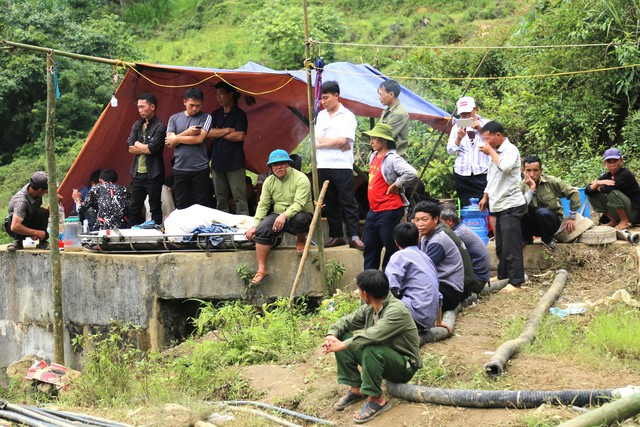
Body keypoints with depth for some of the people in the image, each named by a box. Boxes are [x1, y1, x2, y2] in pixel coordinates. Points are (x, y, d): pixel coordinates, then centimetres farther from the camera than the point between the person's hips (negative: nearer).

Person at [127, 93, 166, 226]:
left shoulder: (159, 127, -11)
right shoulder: (137, 125, 10)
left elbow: (152, 148, -21)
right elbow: (130, 148, 2)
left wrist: (137, 144, -4)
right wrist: (146, 148, -10)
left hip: (153, 174, -7)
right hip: (138, 173, 7)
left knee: (155, 208, 1)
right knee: (134, 207, 10)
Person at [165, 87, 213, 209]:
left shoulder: (205, 118, 1)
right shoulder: (174, 118, 9)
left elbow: (199, 139, -11)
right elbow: (169, 142, 0)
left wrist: (176, 139, -3)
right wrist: (187, 133, -13)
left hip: (200, 169, -2)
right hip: (179, 169, 3)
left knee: (202, 206, -1)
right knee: (181, 206, 5)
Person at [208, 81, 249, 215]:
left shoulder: (239, 114, 2)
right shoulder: (215, 114, 17)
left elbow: (240, 136, -11)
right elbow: (209, 133, 3)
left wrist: (219, 133, -1)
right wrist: (227, 130, -5)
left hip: (235, 162, -5)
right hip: (217, 161, 5)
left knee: (239, 198, -9)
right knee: (220, 199, 6)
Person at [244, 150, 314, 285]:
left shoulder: (301, 179, -12)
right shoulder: (269, 181, 7)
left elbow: (299, 204, -24)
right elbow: (263, 205, 4)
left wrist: (284, 215, -40)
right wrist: (255, 224, -10)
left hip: (301, 215, -4)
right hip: (279, 217, 4)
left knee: (298, 218, -40)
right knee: (262, 229, -24)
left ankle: (301, 240, -3)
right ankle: (262, 269, -24)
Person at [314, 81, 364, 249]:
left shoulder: (347, 116, -2)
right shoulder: (321, 116, 14)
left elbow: (342, 140, -13)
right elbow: (316, 140, 4)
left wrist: (322, 143, -1)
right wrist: (336, 143, -9)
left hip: (342, 166, -5)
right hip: (323, 166, 5)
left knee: (348, 202, -5)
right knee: (329, 203, 7)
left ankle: (354, 236, -6)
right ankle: (336, 236, 13)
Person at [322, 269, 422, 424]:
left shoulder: (396, 311, -27)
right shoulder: (369, 308, -2)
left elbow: (372, 335, -39)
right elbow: (347, 321, 4)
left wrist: (343, 345, -34)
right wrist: (331, 335, -17)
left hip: (404, 366, -8)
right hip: (382, 358, 8)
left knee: (370, 349, -37)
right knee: (342, 338, -5)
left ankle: (377, 399, -21)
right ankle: (356, 388, -2)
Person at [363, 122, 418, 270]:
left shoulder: (392, 159, -16)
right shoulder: (373, 156, 11)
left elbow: (412, 174, -31)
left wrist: (396, 185, -19)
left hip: (389, 212, -9)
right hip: (373, 211, 9)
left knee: (391, 250, 2)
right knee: (370, 250, 14)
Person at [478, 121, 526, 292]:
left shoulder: (510, 150, -11)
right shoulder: (496, 152, 14)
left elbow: (505, 166, -31)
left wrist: (491, 152, -17)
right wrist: (485, 197, 19)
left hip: (511, 205, -9)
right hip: (498, 206, 9)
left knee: (511, 246, -10)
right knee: (501, 246, 14)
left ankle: (515, 282, -9)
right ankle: (503, 277, 21)